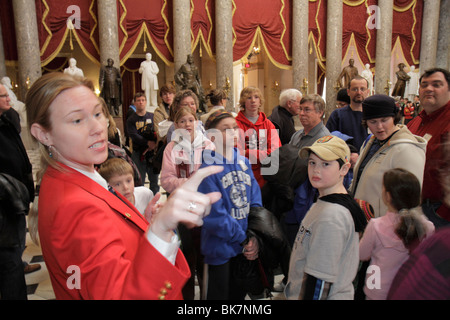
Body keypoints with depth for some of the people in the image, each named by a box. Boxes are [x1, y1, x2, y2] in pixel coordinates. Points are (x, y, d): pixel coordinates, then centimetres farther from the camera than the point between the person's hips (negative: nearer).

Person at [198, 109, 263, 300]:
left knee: (239, 293, 23)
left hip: (246, 248, 6)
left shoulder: (244, 162, 3)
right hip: (220, 248, -5)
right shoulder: (208, 169, -16)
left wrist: (254, 237, -10)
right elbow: (214, 215, -20)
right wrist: (243, 239, -14)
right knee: (220, 294, 13)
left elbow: (255, 200, 1)